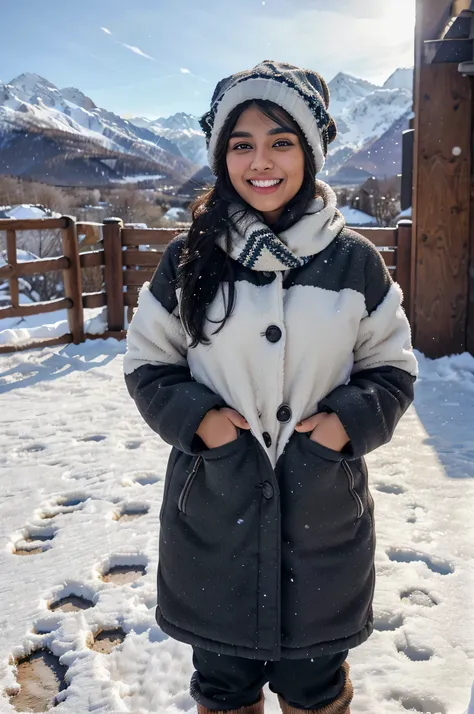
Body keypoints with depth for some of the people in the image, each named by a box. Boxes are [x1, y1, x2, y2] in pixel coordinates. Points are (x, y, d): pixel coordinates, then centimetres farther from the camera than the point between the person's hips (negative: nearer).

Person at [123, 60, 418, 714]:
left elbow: (393, 369, 5)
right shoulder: (189, 260, -4)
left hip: (324, 518, 0)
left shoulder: (354, 261, -3)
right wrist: (196, 415, -13)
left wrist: (349, 420, -12)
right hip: (213, 513, 0)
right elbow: (147, 364, 4)